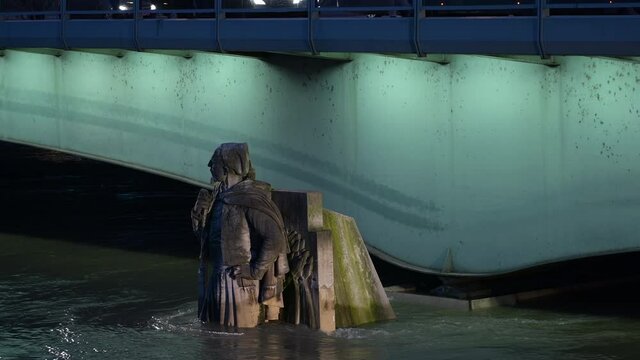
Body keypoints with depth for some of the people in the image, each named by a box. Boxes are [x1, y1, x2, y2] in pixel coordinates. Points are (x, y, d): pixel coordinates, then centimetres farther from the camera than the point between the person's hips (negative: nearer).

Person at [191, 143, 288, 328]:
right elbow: (205, 235, 20)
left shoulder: (250, 200, -15)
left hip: (242, 282, -9)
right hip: (218, 277, 9)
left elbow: (275, 240, -22)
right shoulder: (220, 197, 11)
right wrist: (199, 213, 3)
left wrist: (255, 271, -19)